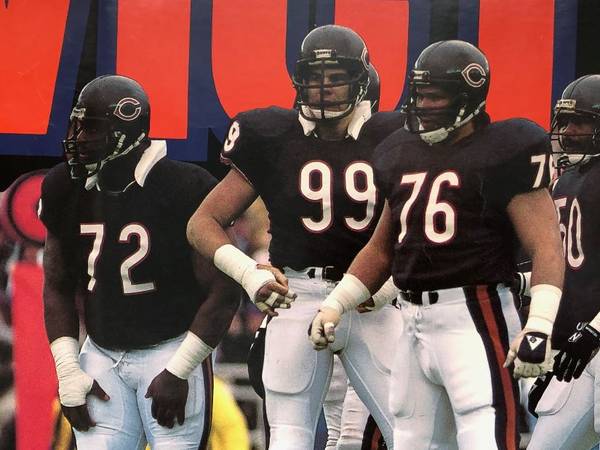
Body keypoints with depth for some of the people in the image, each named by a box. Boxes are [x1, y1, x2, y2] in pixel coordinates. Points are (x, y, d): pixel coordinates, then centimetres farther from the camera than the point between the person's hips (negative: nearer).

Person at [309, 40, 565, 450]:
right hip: (415, 321, 8)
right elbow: (382, 249, 26)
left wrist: (539, 326, -24)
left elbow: (546, 247, -14)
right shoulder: (404, 156, 15)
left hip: (474, 315, -8)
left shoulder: (501, 154, -7)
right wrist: (335, 304, 19)